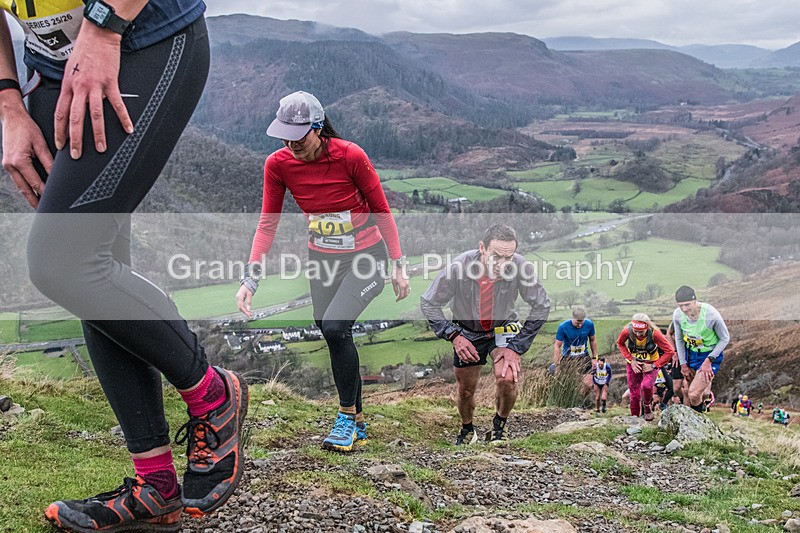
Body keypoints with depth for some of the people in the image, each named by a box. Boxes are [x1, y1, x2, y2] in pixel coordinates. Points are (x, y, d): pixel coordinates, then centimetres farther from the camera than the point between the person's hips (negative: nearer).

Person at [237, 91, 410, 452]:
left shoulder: (351, 156, -21)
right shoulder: (278, 164, -11)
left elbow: (382, 211, -9)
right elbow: (267, 223, -5)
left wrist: (399, 265, -7)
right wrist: (250, 279, -13)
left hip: (365, 258, -4)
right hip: (321, 260, 5)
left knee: (334, 328, -21)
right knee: (335, 340, 9)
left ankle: (347, 416, -1)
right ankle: (357, 425, 27)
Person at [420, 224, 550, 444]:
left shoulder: (520, 266, -31)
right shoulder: (460, 266, -32)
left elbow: (541, 307, -15)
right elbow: (428, 304, -17)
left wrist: (516, 347, -17)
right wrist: (453, 336, -24)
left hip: (503, 327, 0)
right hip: (467, 331, 1)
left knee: (507, 378, -22)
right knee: (465, 389, 8)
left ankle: (499, 427, 8)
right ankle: (467, 430, 41)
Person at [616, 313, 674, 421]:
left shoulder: (654, 333, -30)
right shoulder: (627, 331, -25)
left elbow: (670, 351, -20)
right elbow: (620, 344, -1)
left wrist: (654, 366, -19)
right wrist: (631, 360, -10)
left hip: (651, 364, -2)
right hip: (634, 364, 2)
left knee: (646, 386, -27)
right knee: (634, 394, 0)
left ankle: (648, 406, 5)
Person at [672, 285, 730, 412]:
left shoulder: (711, 315, -29)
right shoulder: (677, 315, -16)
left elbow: (725, 338, -12)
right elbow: (679, 339, 3)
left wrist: (709, 360, -17)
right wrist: (683, 364, 4)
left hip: (711, 355, -5)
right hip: (690, 353, 5)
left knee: (694, 394, -13)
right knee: (687, 393, 9)